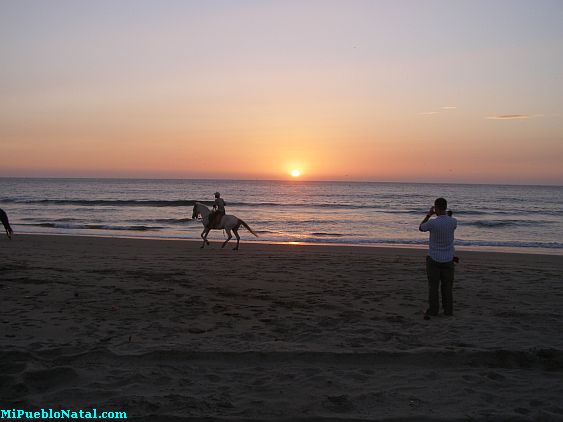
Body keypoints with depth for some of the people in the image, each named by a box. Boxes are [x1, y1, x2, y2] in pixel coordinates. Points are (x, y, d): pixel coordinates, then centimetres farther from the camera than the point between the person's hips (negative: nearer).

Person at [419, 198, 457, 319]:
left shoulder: (432, 223, -19)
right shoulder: (453, 221, -8)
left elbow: (421, 228, 4)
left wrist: (428, 214, 10)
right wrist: (442, 213, 19)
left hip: (434, 259, -3)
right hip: (448, 259, 3)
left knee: (433, 285, 4)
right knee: (447, 285, 11)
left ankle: (433, 310, 6)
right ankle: (448, 310, 15)